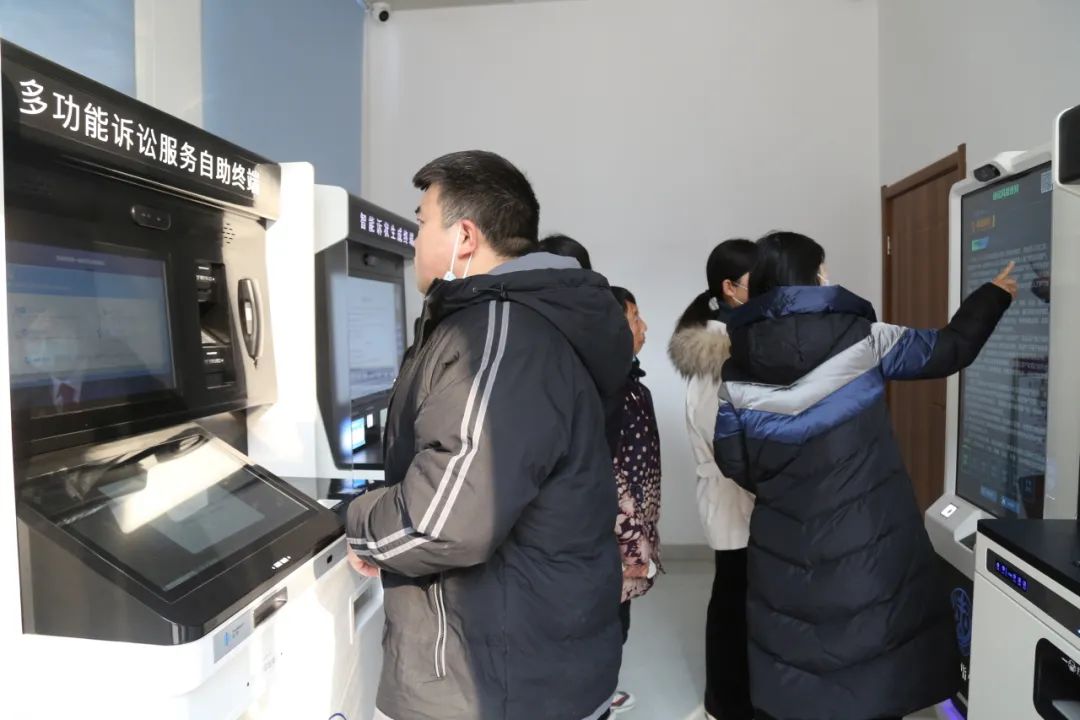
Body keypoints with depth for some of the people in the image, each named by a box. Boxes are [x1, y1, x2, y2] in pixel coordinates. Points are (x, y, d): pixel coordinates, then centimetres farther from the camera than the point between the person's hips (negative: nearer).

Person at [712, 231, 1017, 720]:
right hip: (865, 542, -2)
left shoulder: (737, 369, -3)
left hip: (785, 548, 2)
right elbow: (947, 351, 4)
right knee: (874, 679, 14)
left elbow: (733, 462, 2)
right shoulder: (861, 339, -9)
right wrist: (994, 294, 20)